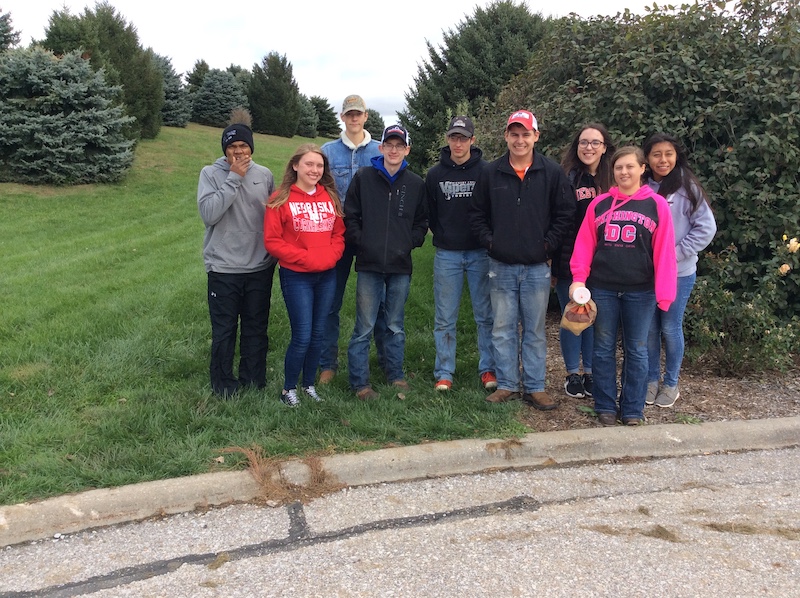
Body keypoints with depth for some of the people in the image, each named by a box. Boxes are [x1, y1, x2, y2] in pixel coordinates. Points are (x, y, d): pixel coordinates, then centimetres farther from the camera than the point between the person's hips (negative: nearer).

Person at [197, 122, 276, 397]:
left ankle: (254, 381, 28)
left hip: (260, 268, 3)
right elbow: (209, 214, -18)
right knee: (224, 330, 7)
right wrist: (234, 178, -17)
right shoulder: (211, 173, -4)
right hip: (223, 269, -2)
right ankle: (223, 385, 23)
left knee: (256, 328, 13)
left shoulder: (264, 175, 4)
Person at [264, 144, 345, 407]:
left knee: (318, 335, 11)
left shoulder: (330, 197, 8)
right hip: (296, 277, -5)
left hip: (327, 276, 5)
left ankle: (309, 384, 28)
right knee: (302, 337, -4)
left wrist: (331, 255, -8)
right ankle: (288, 388, 16)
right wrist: (304, 257, -16)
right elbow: (272, 241, -9)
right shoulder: (281, 199, -6)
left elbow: (339, 233, 11)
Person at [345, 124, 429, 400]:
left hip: (401, 266, 2)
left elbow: (422, 221, 13)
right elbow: (350, 216, 2)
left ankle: (396, 375, 28)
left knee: (396, 327, 14)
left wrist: (410, 243, 0)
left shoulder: (416, 184, 6)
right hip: (369, 265, -2)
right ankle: (360, 382, 11)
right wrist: (361, 242, -7)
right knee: (364, 328, 1)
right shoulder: (363, 177, 2)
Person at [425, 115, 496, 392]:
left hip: (480, 252, -1)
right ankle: (444, 372, 15)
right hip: (446, 254, 1)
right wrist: (442, 235, 3)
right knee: (445, 318, 6)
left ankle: (488, 369, 18)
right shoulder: (435, 174, 4)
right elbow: (429, 214, 10)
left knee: (485, 315, 6)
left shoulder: (487, 171, -2)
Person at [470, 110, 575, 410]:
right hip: (501, 266, 1)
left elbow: (565, 214, 1)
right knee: (503, 329, 8)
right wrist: (489, 241, -2)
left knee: (535, 330, 8)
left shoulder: (552, 173, 1)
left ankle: (535, 387, 18)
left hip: (537, 266, -1)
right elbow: (477, 213, 10)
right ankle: (506, 385, 19)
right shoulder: (491, 173, 5)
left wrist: (548, 245, -6)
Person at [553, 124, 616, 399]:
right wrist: (553, 262, -11)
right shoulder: (567, 177, -4)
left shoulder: (613, 180, 4)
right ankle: (573, 374, 20)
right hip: (569, 260, -2)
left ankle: (591, 372, 24)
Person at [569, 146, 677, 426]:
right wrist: (579, 279, -6)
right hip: (602, 288, 2)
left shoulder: (657, 205, 0)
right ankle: (605, 407, 20)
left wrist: (664, 292, -8)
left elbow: (664, 252, -3)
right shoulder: (599, 204, 5)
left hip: (640, 291, -1)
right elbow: (584, 244, 4)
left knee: (636, 351, 7)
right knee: (603, 349, 8)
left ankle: (633, 410, 19)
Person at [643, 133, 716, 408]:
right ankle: (651, 380, 27)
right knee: (649, 328, 10)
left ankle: (671, 384, 24)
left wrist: (676, 253, -13)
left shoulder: (688, 188, -7)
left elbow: (706, 228, -7)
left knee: (671, 328, 7)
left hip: (679, 273, -2)